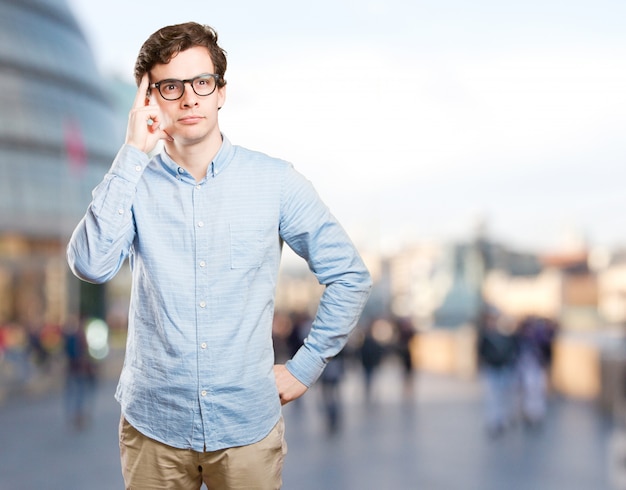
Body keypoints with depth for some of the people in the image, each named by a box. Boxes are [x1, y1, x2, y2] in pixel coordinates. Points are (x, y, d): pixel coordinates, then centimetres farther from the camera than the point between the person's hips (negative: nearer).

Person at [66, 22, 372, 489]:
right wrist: (134, 153, -18)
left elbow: (350, 276, 3)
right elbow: (91, 265, -21)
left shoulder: (275, 182, -3)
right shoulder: (134, 184, -3)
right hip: (153, 425, 1)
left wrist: (305, 367, 0)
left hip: (248, 424, 0)